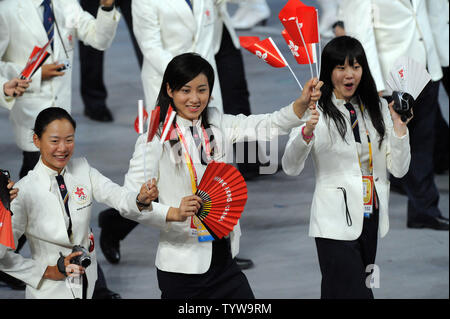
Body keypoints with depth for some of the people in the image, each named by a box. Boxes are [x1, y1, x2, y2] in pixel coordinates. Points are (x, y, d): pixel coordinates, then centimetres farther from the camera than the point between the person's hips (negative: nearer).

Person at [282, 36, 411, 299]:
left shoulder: (378, 108, 8)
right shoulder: (317, 111, -6)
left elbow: (399, 169, 5)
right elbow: (291, 168, -15)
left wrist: (399, 126, -8)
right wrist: (307, 132, -32)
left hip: (371, 218, 5)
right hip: (336, 224, -5)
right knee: (353, 294, -13)